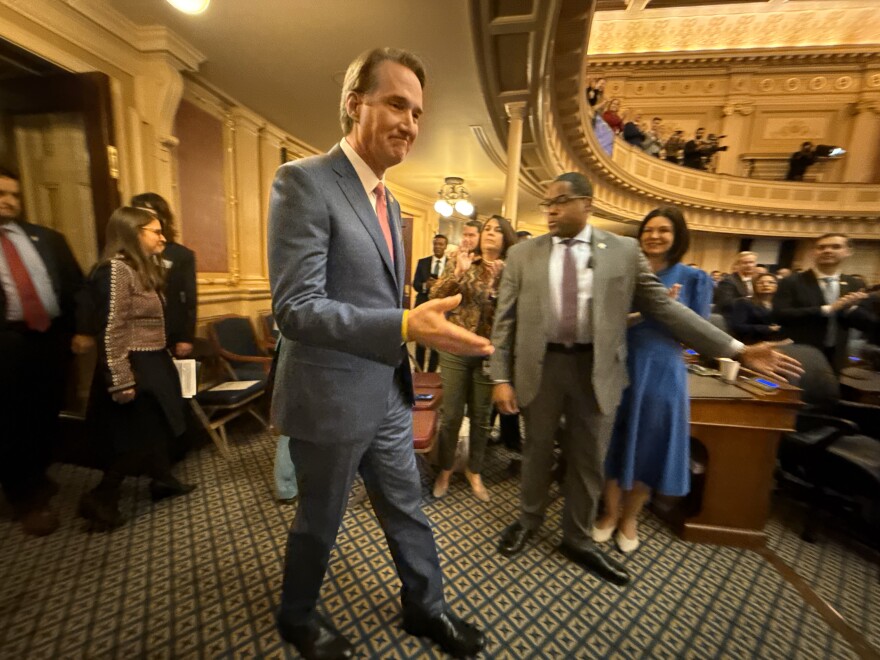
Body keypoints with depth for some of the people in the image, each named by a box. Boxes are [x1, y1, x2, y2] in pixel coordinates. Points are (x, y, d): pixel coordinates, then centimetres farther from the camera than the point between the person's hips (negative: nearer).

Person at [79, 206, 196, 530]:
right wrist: (121, 382, -22)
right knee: (139, 439, 3)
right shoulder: (117, 269, -18)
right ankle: (100, 498, 20)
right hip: (134, 367, -9)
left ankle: (162, 480, 35)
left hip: (152, 363, 10)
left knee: (159, 428, 19)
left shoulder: (143, 268, 12)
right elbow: (112, 331, -22)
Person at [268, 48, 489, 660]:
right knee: (321, 521, 19)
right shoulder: (304, 180, -14)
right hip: (332, 400, -7)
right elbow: (296, 309, -23)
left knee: (408, 511, 22)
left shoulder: (388, 201, 11)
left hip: (389, 395, 7)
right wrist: (407, 326, -33)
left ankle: (426, 606, 49)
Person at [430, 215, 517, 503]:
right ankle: (445, 470, 32)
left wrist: (498, 278, -16)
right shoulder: (465, 263, 4)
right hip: (455, 349, 0)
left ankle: (474, 471, 35)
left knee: (481, 417, 13)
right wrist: (458, 271, -16)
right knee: (451, 414, 9)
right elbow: (435, 296, -5)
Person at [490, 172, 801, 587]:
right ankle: (528, 521, 43)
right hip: (540, 366, 0)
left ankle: (578, 539, 40)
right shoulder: (522, 255, 1)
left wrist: (736, 349, 2)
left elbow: (663, 307, 5)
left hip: (595, 368, 1)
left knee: (589, 460, 15)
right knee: (537, 451, 16)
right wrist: (501, 377, -5)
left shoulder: (623, 251, 2)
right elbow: (505, 320, -1)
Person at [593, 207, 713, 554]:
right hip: (620, 368, 1)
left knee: (649, 446, 12)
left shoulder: (694, 278, -1)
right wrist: (636, 315, -16)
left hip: (662, 372, 0)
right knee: (614, 443, 11)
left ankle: (630, 517, 35)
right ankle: (611, 512, 33)